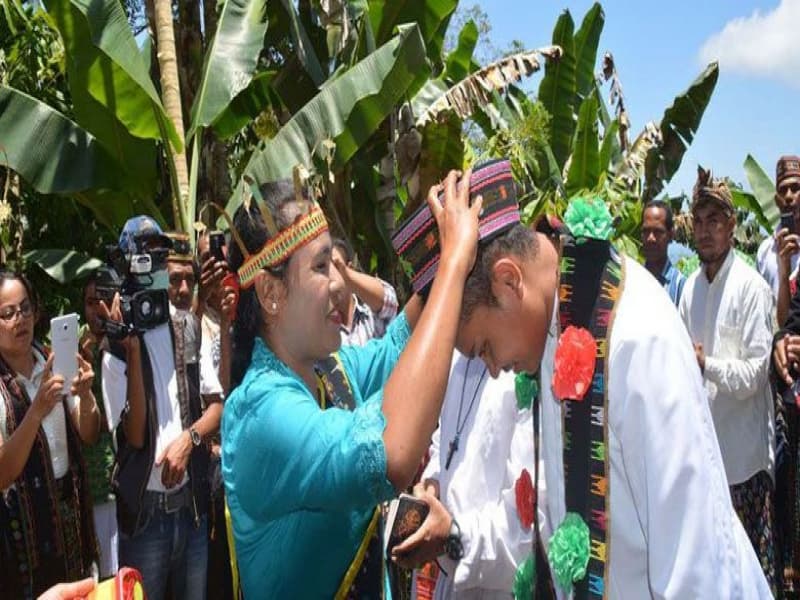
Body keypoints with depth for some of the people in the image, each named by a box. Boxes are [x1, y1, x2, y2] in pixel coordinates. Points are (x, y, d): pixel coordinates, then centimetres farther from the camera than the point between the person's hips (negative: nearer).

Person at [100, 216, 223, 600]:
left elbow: (217, 406, 7)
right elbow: (135, 435, -15)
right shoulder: (117, 349, -8)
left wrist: (189, 437, -13)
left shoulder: (187, 329, 4)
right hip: (144, 510, -4)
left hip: (192, 501, 4)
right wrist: (132, 350, -20)